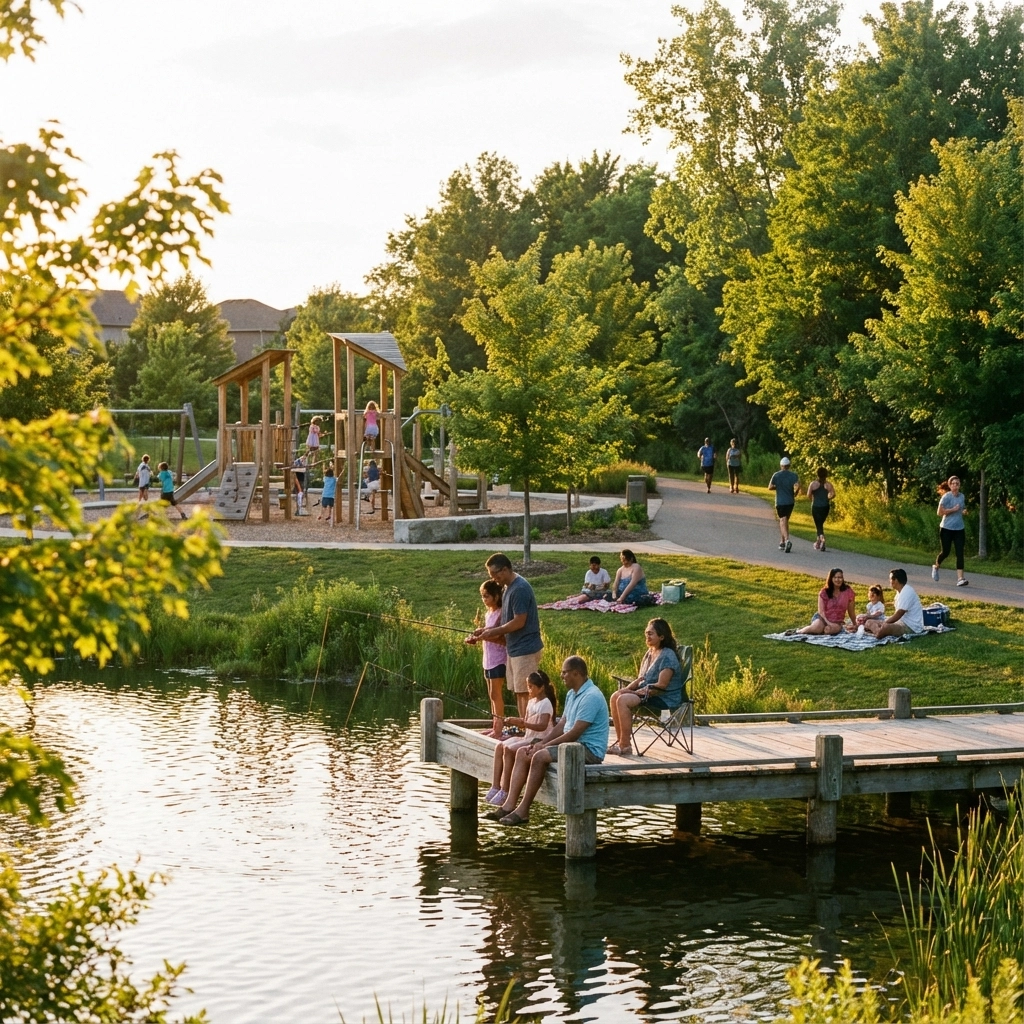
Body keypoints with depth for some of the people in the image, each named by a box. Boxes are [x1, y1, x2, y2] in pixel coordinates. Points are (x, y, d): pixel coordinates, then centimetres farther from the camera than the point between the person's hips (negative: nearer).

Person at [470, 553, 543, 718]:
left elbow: (519, 622, -21)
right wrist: (487, 630, 3)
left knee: (525, 692, -5)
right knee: (518, 691, 13)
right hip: (515, 649, 10)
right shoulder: (507, 588, 11)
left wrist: (493, 632, -14)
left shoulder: (520, 589, -19)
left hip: (525, 650, -10)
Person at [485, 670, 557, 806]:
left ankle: (504, 791, -23)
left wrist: (522, 723, -30)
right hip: (528, 738, 9)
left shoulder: (546, 704, -11)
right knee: (500, 746, -9)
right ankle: (495, 786, -13)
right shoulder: (532, 702, 17)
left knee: (509, 749, -26)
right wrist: (514, 722, -1)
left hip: (540, 740, -9)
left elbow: (542, 726, -24)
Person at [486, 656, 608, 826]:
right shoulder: (572, 694, 14)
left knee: (540, 757, -29)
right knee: (522, 753, 0)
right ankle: (509, 805, -10)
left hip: (589, 749, -10)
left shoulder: (591, 696, -19)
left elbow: (575, 733, -22)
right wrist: (542, 743, 0)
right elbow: (562, 724, 16)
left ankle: (523, 811, -25)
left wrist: (545, 746, -16)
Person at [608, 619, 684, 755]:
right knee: (615, 696, -9)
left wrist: (636, 692, -17)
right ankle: (620, 740, -8)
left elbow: (661, 685, -20)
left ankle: (625, 745, -23)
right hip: (646, 692, 9)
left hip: (665, 699, -9)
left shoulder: (667, 656, -15)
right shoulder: (649, 653, 13)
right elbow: (641, 678, 17)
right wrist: (627, 688, -3)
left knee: (623, 700, -26)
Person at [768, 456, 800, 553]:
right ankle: (783, 542, 26)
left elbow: (770, 487, -7)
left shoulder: (776, 475, -4)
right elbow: (798, 486, -14)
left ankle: (787, 540, -30)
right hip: (790, 502, 3)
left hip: (780, 502, -3)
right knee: (785, 521, 19)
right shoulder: (793, 475, 0)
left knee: (783, 521, -7)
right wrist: (795, 495, 3)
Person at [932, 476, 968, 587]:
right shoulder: (946, 497, -9)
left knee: (960, 553, -6)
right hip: (946, 528, -4)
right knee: (945, 551, 3)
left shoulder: (962, 497, 8)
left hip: (959, 528, 4)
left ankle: (960, 578, -11)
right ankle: (936, 567, 35)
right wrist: (953, 510, -19)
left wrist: (964, 511, 3)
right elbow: (939, 512, -13)